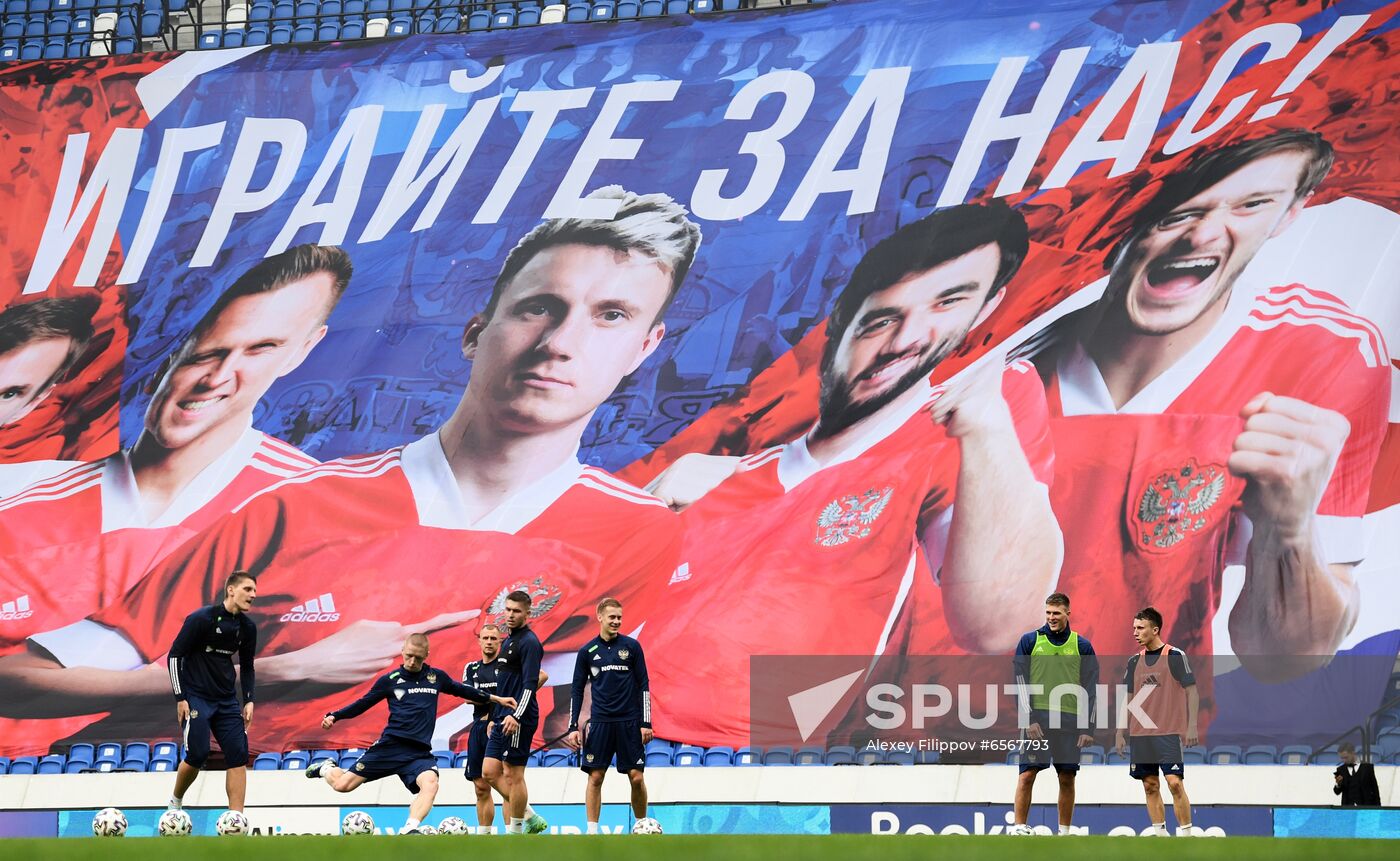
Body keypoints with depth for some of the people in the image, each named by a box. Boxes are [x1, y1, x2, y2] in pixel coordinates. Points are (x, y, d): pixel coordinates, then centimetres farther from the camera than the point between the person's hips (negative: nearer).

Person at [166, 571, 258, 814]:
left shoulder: (247, 627, 5)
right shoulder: (202, 618, -13)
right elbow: (174, 655, -9)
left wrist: (249, 700, 8)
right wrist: (180, 698, -12)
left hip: (227, 700, 6)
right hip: (196, 697, -6)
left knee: (238, 755, -6)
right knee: (198, 754, -13)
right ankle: (175, 802, 15)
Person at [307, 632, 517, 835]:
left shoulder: (436, 677, 12)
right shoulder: (390, 680, 5)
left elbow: (462, 690, 27)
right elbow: (363, 704, 11)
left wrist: (495, 698, 31)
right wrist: (334, 716, -1)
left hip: (419, 752, 2)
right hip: (390, 746, -2)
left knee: (430, 783, -31)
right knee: (343, 785, -5)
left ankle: (409, 830, -40)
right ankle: (326, 769, 29)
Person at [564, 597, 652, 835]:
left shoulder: (631, 646, 3)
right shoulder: (587, 651, 6)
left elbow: (643, 686, 4)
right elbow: (577, 690, 9)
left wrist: (645, 723, -3)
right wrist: (573, 727, 2)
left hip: (629, 723, -1)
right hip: (600, 723, 1)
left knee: (637, 777, -2)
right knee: (595, 777, -3)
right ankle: (592, 832, 1)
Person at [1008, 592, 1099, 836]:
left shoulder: (1082, 646, 8)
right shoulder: (1030, 641, 5)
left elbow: (1091, 688, 8)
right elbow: (1020, 681, 2)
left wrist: (1088, 727, 1)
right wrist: (1028, 719, -7)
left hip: (1070, 721, 1)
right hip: (1037, 719, -1)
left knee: (1067, 779, 3)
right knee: (1027, 774, -7)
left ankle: (1065, 832, 12)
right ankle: (1019, 828, -4)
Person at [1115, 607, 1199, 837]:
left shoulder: (1175, 656, -4)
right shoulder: (1134, 661, 12)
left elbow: (1191, 692, -5)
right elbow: (1126, 699, 16)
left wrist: (1192, 726, -12)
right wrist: (1120, 732, 10)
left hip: (1169, 732, -6)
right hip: (1140, 734, 6)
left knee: (1174, 783, -13)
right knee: (1150, 786, 5)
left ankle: (1186, 835, -7)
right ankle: (1160, 835, 10)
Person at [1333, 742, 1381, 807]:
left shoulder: (1367, 767, 4)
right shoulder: (1341, 770, 9)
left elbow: (1375, 788, 6)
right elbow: (1337, 792, 8)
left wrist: (1377, 807, 2)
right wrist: (1338, 784, -14)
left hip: (1365, 806, -2)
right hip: (1347, 807, 2)